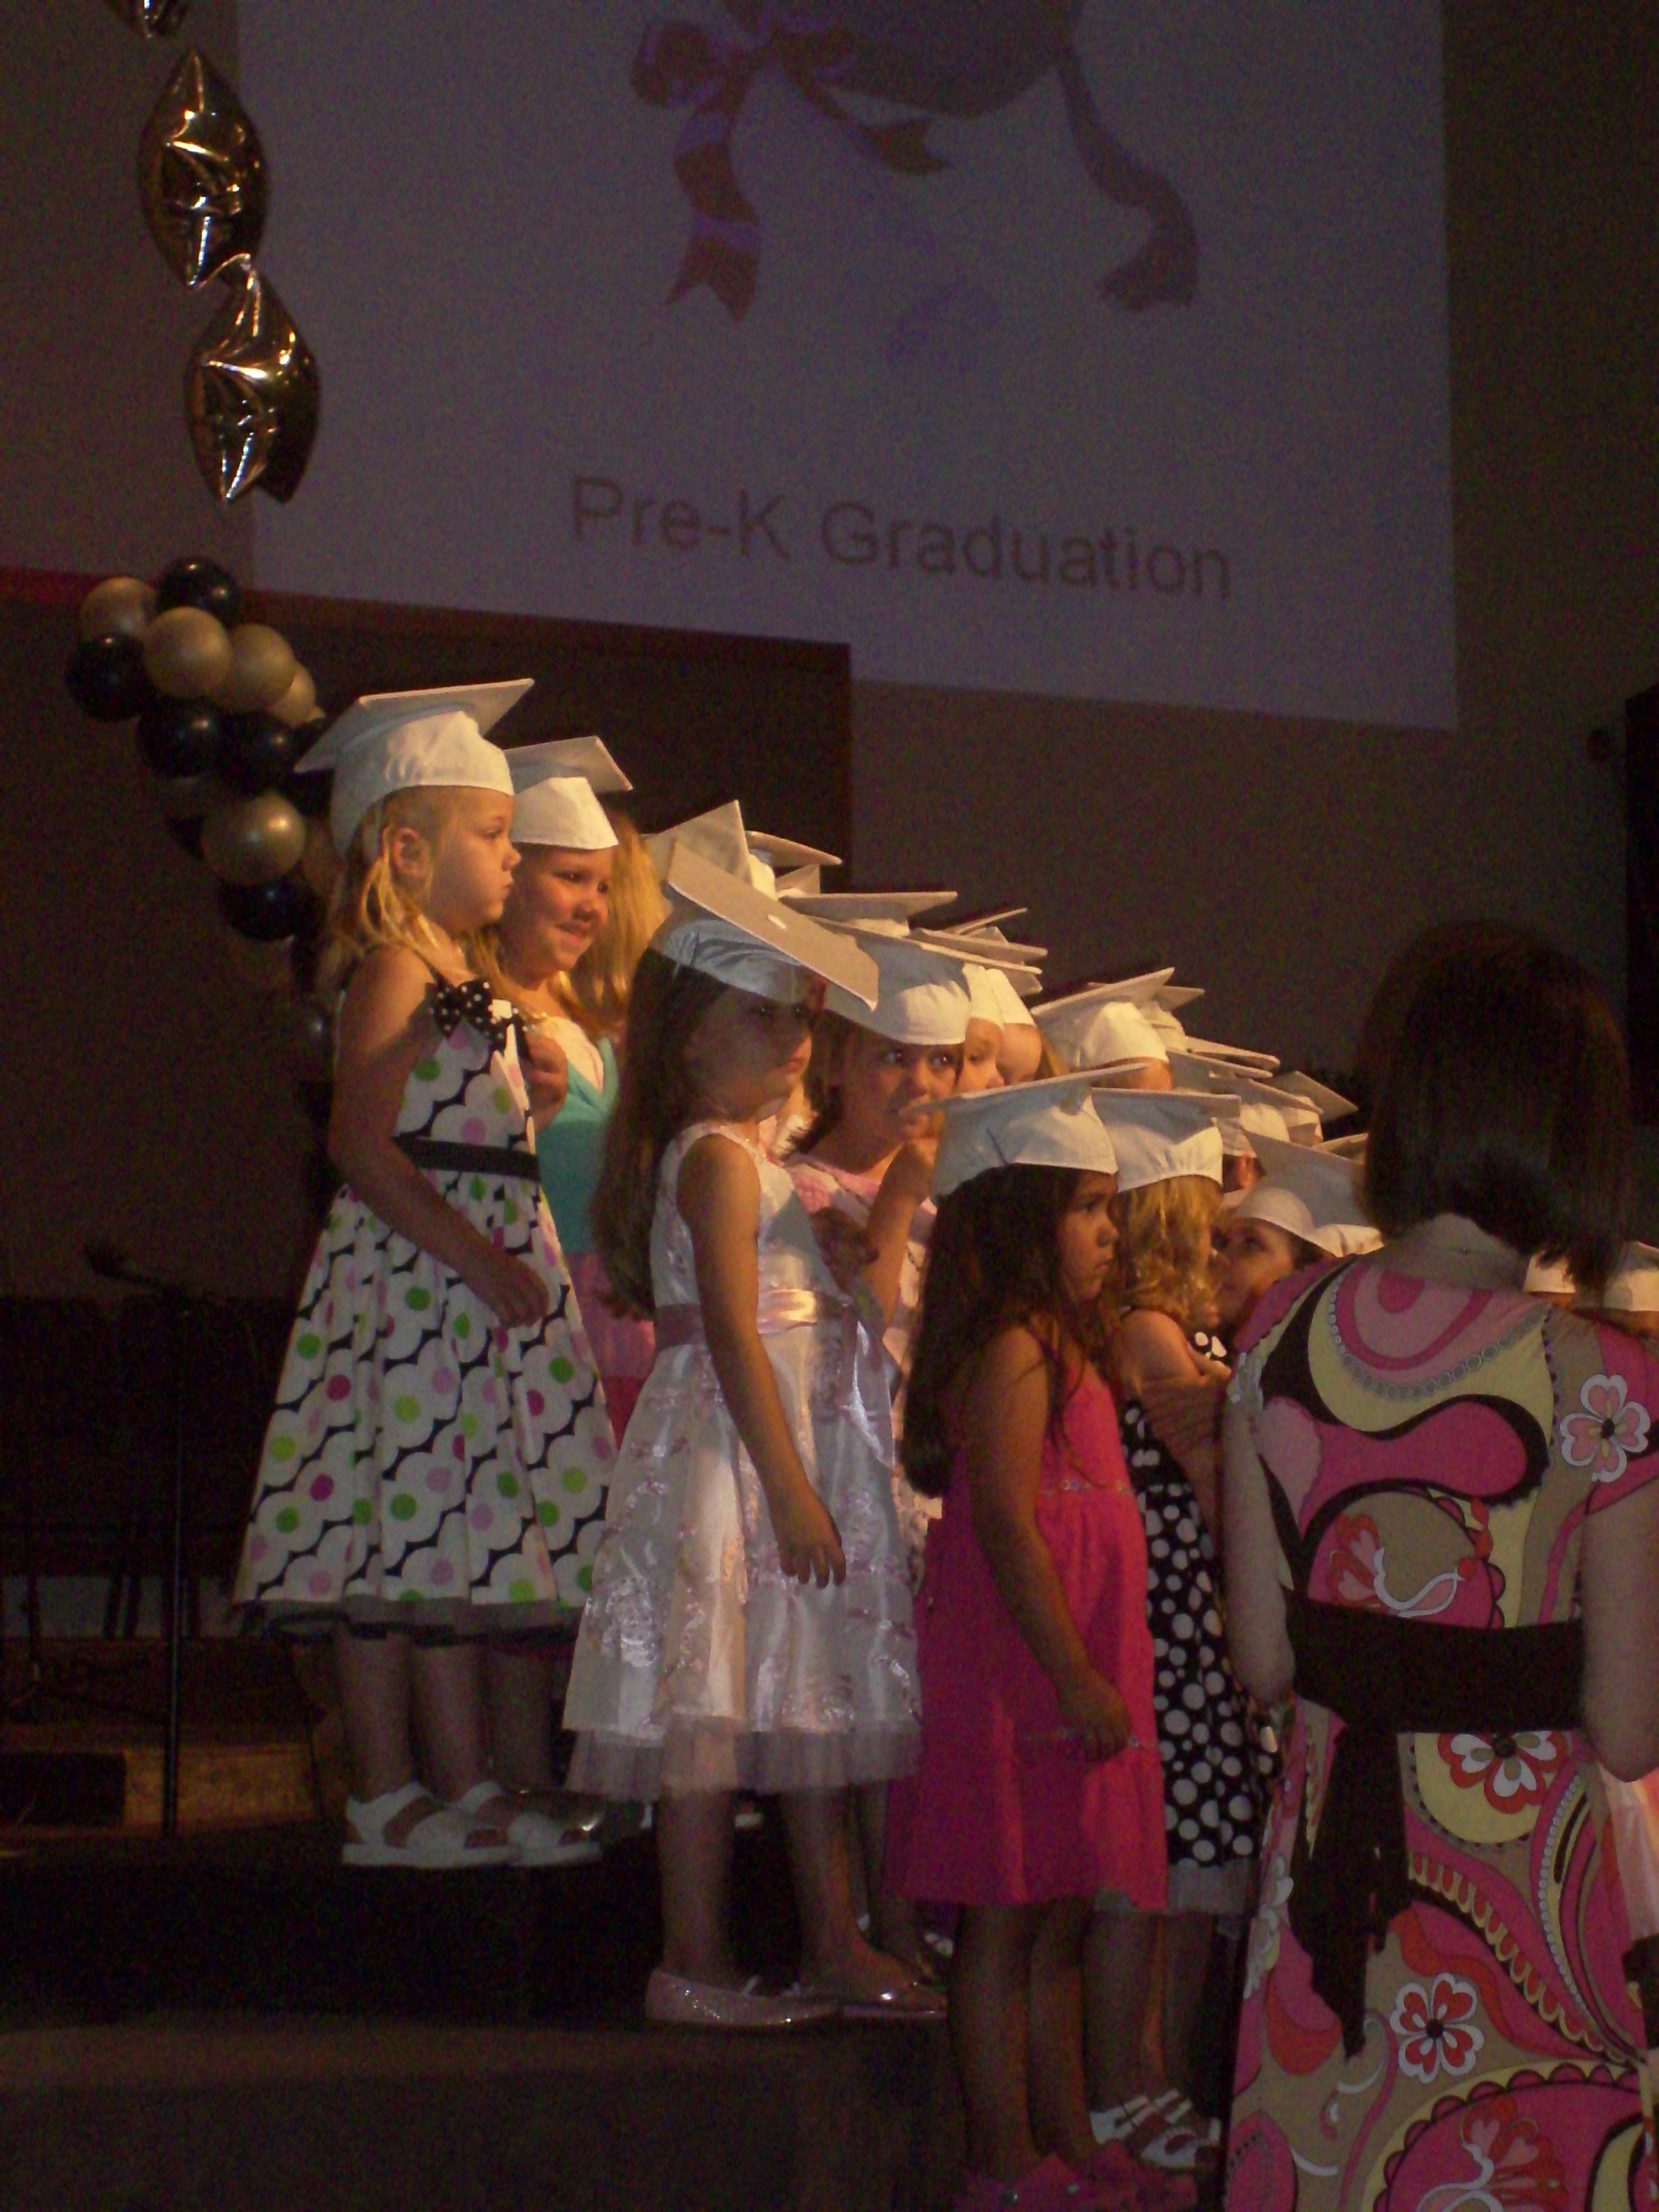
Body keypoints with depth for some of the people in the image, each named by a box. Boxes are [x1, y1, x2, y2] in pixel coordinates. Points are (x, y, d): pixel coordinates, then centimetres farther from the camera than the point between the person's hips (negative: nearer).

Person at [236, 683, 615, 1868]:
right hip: (410, 1276, -10)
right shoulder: (395, 972, -10)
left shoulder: (460, 981, 19)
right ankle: (388, 1800, -2)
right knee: (404, 1535, -6)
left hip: (476, 1278, 10)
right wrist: (475, 1257, -22)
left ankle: (464, 1788, 14)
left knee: (452, 1541, 10)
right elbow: (362, 1142, -19)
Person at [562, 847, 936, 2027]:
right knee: (713, 1719, -6)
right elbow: (733, 1332, -19)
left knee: (818, 1711, 13)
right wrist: (790, 1486, -22)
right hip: (735, 1446, -10)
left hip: (809, 1446, 10)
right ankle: (696, 1964, -1)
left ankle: (836, 1947, 19)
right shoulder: (719, 1158, -12)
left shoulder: (757, 1161, 19)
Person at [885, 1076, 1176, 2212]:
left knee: (1060, 1920, 15)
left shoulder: (1060, 1345, 16)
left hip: (1074, 1669, 10)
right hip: (1021, 1668, -10)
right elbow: (1006, 1521, -20)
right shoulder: (1013, 1350, -14)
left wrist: (1098, 1674, 14)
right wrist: (1075, 1678, -20)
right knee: (1005, 1923, -3)